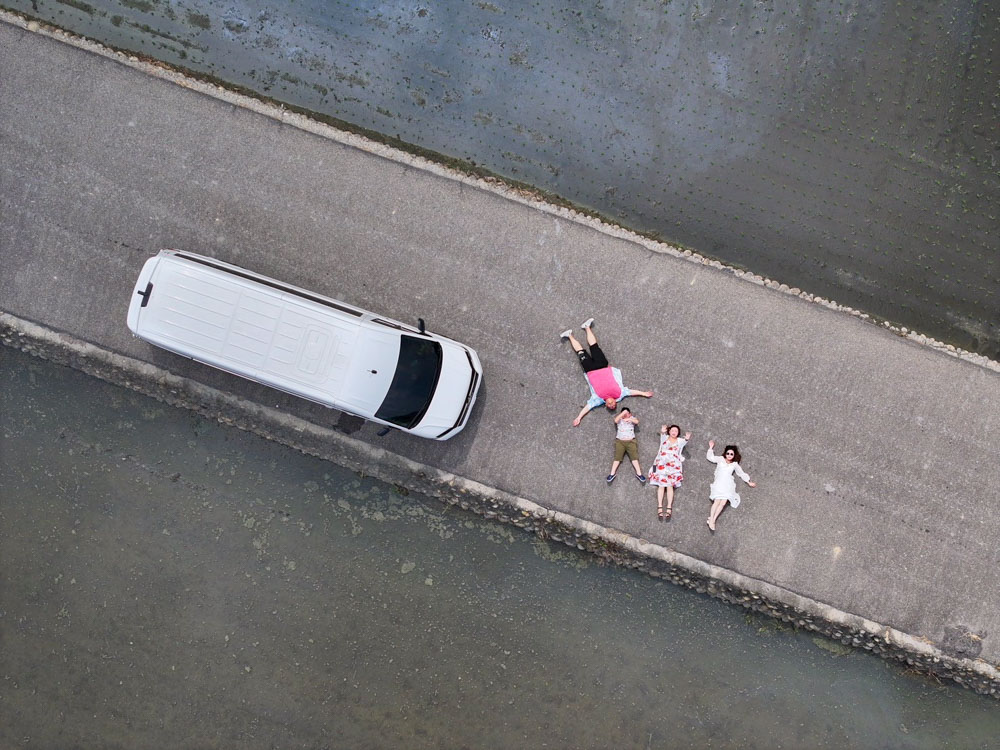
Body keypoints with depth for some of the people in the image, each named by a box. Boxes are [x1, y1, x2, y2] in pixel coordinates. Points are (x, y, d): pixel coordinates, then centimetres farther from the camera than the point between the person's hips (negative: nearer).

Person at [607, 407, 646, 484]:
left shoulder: (632, 418, 11)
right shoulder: (619, 419, 8)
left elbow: (637, 421, -10)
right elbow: (615, 420, -15)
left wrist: (629, 419, -26)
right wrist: (623, 413, -20)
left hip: (631, 441, 0)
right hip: (620, 441, 0)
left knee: (634, 457, -9)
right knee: (617, 457, -7)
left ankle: (639, 474, -11)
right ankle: (612, 474, -8)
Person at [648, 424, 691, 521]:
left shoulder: (679, 441, 16)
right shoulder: (664, 438, 16)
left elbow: (684, 442, -8)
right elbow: (662, 434, -9)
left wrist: (687, 438, -32)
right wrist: (662, 432, -33)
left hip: (673, 465, 0)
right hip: (661, 464, 0)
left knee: (670, 485, -11)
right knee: (661, 485, -9)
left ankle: (669, 509, -13)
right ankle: (659, 508, -11)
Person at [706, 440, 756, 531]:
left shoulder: (735, 464, 23)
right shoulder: (720, 459, 18)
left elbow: (741, 473, 33)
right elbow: (710, 457, 21)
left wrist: (749, 482, 37)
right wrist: (711, 447, 16)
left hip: (728, 485, 2)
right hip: (719, 483, -2)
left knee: (723, 503, -17)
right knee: (717, 501, -21)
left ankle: (713, 520, -14)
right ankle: (710, 520, -20)